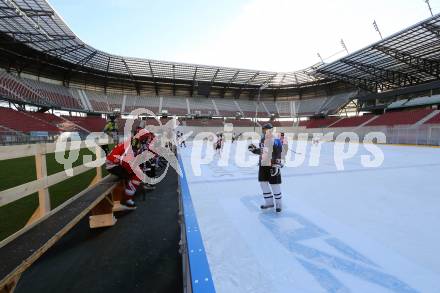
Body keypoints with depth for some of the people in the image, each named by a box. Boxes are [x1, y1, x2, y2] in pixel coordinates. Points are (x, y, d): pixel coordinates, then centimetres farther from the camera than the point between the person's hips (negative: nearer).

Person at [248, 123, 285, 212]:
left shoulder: (276, 141, -14)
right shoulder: (262, 140, 9)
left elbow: (280, 154, -16)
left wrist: (277, 166, -21)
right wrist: (254, 149, 4)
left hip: (272, 166, -7)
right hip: (262, 165, 7)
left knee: (275, 185, 2)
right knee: (263, 184, 11)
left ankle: (278, 204, 22)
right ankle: (269, 202, 28)